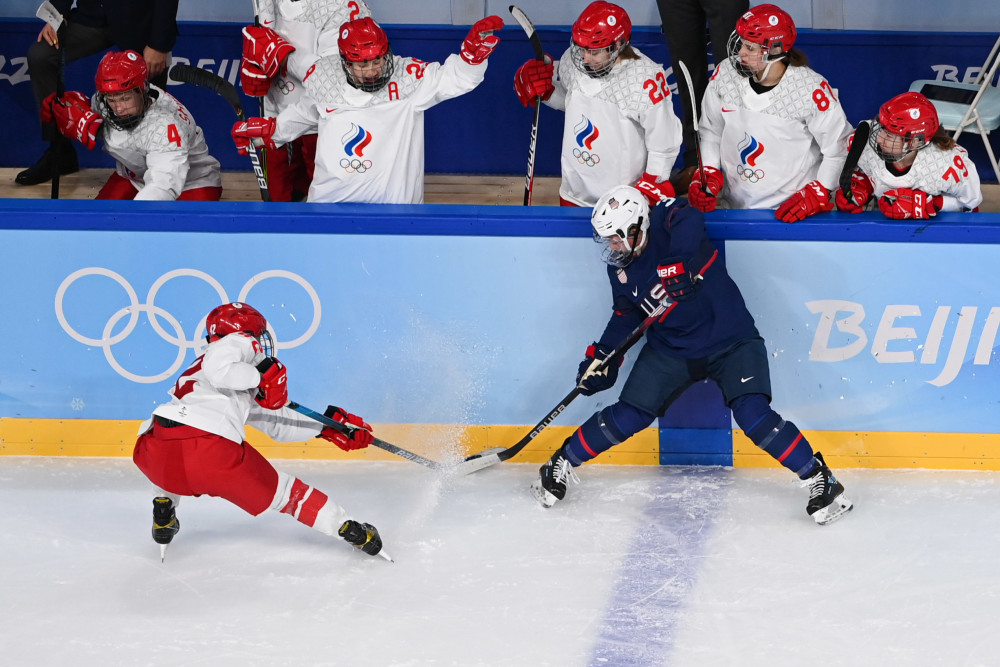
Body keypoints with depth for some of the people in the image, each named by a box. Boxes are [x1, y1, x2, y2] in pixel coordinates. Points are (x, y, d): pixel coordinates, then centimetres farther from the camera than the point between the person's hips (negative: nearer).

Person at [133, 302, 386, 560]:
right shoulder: (241, 341, 16)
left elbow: (276, 423, 41)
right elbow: (218, 369, -7)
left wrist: (330, 425, 41)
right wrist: (263, 376, 6)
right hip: (213, 451, -7)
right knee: (279, 490, 15)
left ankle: (163, 519, 36)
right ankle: (351, 529, 23)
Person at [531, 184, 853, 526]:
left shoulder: (669, 221, -21)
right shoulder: (620, 267, -1)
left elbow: (690, 220, -44)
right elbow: (625, 315, 11)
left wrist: (676, 266, -50)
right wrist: (600, 357, 4)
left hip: (730, 341, -5)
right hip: (670, 350, 5)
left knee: (753, 416, -21)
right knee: (628, 416, -2)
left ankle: (818, 477, -9)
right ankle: (562, 463, 16)